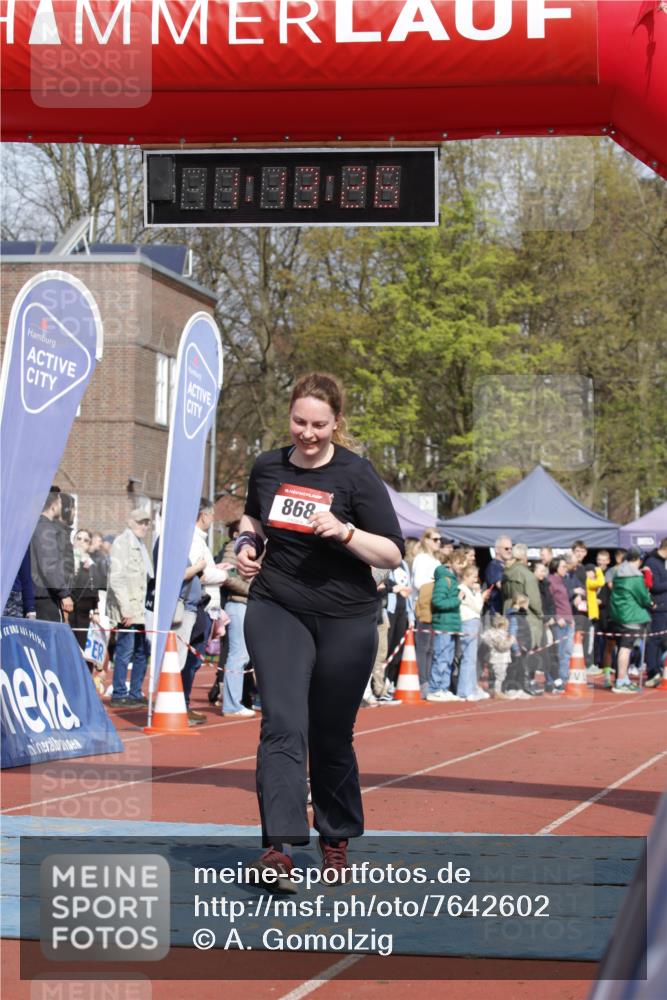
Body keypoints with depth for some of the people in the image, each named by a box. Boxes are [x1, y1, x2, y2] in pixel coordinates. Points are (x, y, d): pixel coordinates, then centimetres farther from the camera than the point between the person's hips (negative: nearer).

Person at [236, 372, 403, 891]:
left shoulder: (357, 475, -9)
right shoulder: (268, 467, 3)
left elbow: (393, 554, -10)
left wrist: (344, 532, -25)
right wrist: (247, 543, 4)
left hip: (346, 619, -2)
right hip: (277, 611, 2)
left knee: (332, 736, 8)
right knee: (282, 724, -16)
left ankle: (336, 840, 29)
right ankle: (280, 846, -24)